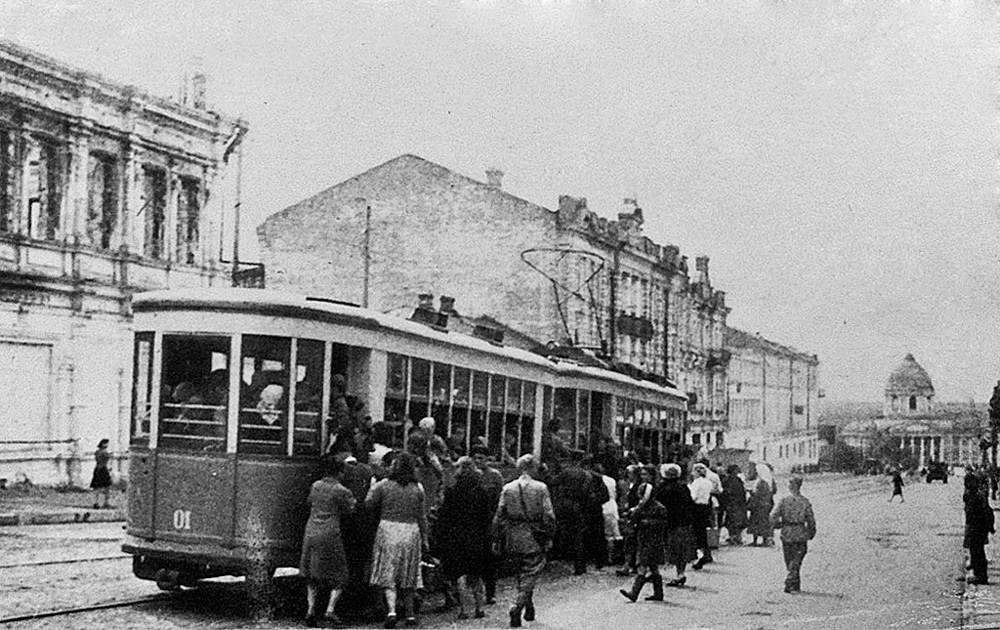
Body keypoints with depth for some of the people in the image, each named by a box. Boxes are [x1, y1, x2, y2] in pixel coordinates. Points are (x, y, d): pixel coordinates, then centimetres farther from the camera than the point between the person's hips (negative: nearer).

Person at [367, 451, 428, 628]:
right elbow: (422, 517, 6)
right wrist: (424, 539, 13)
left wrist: (372, 488, 15)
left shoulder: (383, 485, -5)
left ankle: (391, 610, -16)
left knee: (388, 575, 1)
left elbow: (368, 505, -1)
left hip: (388, 530, -2)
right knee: (408, 576, 14)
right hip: (411, 533, 2)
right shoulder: (417, 489, 2)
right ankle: (410, 615, 16)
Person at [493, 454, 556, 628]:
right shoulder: (541, 488, -7)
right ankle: (517, 606, -16)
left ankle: (529, 609, 30)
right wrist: (548, 536, 4)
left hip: (513, 541, 3)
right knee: (529, 576, 2)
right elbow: (548, 516, -8)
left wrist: (497, 539, 9)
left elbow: (499, 516, 1)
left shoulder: (507, 489, 0)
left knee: (522, 575, 19)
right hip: (535, 541, -3)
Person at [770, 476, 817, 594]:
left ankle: (796, 586, 21)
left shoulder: (783, 501, -4)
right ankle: (789, 584, -12)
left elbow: (773, 516, -9)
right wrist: (811, 533, 12)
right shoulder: (805, 502, -5)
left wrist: (777, 526, 10)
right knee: (796, 561, 2)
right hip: (800, 535, -1)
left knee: (790, 561, 14)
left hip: (786, 534, 1)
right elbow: (811, 520, -3)